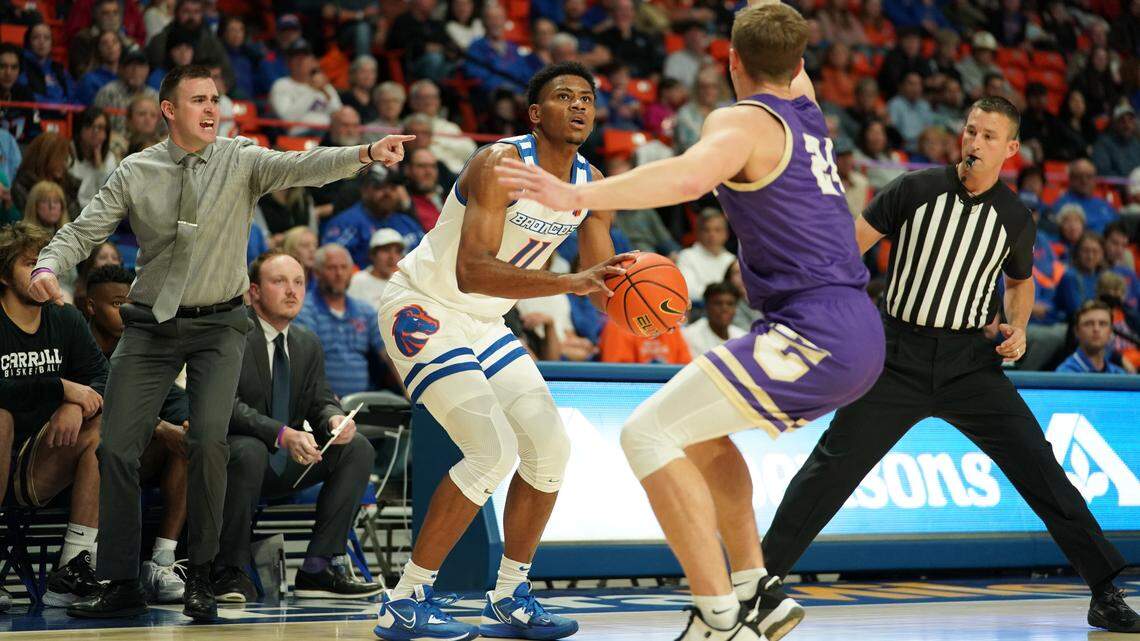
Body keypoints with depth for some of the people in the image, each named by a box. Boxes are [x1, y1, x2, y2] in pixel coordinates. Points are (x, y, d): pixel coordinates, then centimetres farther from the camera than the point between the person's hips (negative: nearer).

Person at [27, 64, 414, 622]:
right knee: (117, 449, -3)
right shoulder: (135, 173, 0)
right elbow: (83, 230, 0)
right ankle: (122, 586, 8)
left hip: (218, 325, -2)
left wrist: (367, 153, -36)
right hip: (150, 326, 2)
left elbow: (303, 167, -19)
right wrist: (48, 266, -21)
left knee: (208, 441, -18)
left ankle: (200, 580, -3)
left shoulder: (241, 160, -4)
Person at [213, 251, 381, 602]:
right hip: (236, 453, -7)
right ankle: (230, 571, -24)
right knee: (249, 450, -39)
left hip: (287, 467, 7)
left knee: (358, 448, -11)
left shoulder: (308, 343, 11)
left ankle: (319, 566, -13)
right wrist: (281, 434, -36)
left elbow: (321, 400, 9)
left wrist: (334, 418, -18)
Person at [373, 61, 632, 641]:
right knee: (493, 449, -19)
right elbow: (472, 271, -36)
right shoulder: (501, 163, -25)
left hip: (484, 323, 9)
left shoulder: (592, 184, -1)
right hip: (422, 307, -8)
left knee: (549, 446, 3)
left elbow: (605, 286, 3)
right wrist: (571, 283, -44)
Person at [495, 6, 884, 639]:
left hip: (814, 334, -9)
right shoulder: (806, 110, 18)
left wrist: (576, 196, -35)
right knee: (700, 428, 26)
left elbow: (687, 177, -28)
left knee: (649, 434, -12)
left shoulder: (742, 121, -6)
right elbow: (794, 75, 44)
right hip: (860, 335, 9)